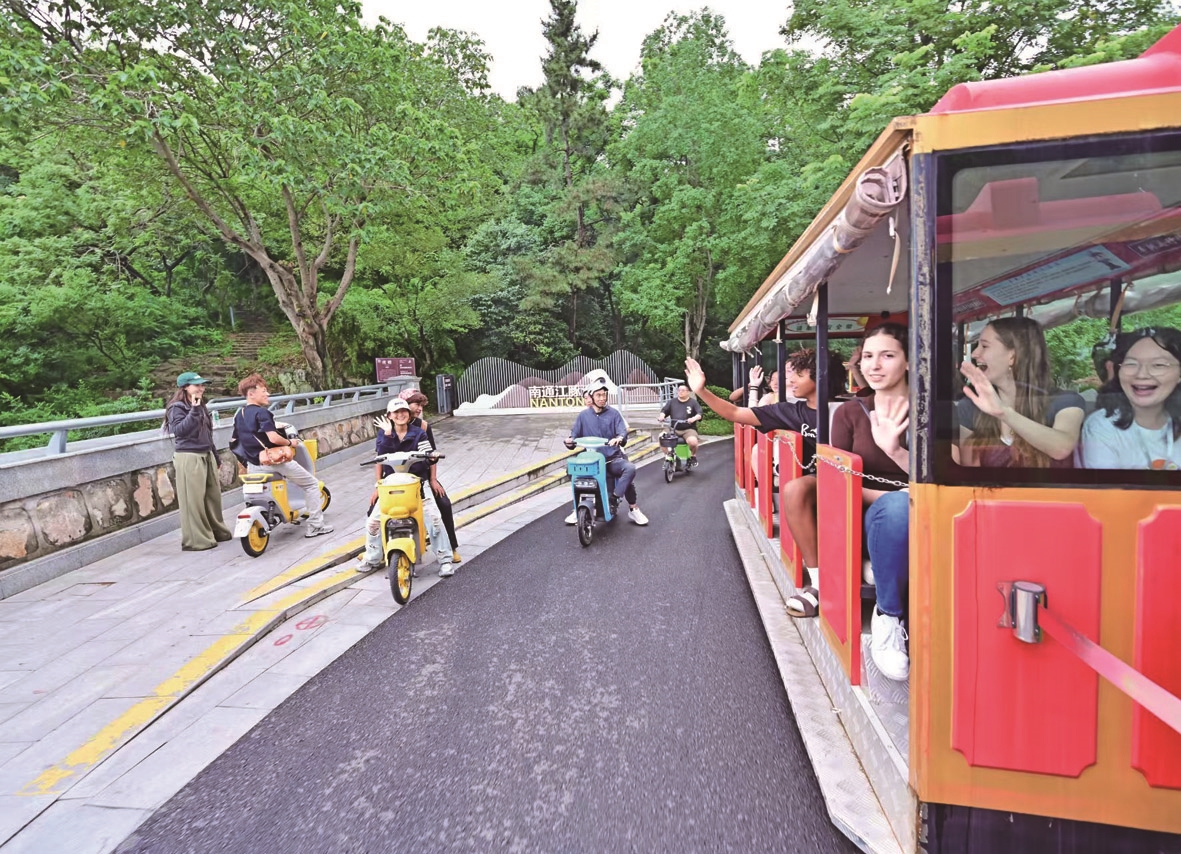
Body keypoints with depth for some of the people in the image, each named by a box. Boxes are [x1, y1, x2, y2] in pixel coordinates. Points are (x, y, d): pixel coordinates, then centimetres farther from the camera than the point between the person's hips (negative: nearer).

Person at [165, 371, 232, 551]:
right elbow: (179, 431, -24)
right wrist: (193, 411, -27)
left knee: (213, 496, 14)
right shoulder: (177, 407, -9)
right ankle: (196, 540, 4)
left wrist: (215, 457, 23)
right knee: (193, 500, -3)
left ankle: (218, 531, 26)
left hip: (207, 456, 8)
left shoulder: (202, 406, 15)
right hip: (189, 458, -8)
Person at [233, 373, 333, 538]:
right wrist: (290, 442, -9)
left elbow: (241, 439, 17)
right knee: (312, 484, 4)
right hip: (274, 461, -8)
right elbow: (273, 438, -27)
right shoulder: (261, 412, -17)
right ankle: (315, 525, 2)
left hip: (254, 465, 8)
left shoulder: (239, 415, 9)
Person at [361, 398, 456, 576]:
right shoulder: (384, 433, 0)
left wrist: (433, 480, -16)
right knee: (373, 521, -1)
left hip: (417, 483, -2)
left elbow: (430, 458, -7)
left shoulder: (419, 434, -4)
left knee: (434, 519, -14)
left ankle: (446, 559, -3)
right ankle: (372, 559, 22)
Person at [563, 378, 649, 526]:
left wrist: (619, 438, -30)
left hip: (613, 458, -1)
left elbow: (622, 431, -6)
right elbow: (575, 433, 5)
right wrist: (570, 440, -19)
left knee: (629, 468, -32)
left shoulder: (613, 413, 7)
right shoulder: (583, 415, 12)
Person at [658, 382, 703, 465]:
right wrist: (662, 416, -12)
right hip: (673, 429, 3)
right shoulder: (672, 402, 16)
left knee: (693, 441, -35)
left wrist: (694, 418, -26)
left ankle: (693, 456, 0)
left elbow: (700, 414, -4)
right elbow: (664, 410, 12)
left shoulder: (693, 403, 7)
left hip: (688, 430, -3)